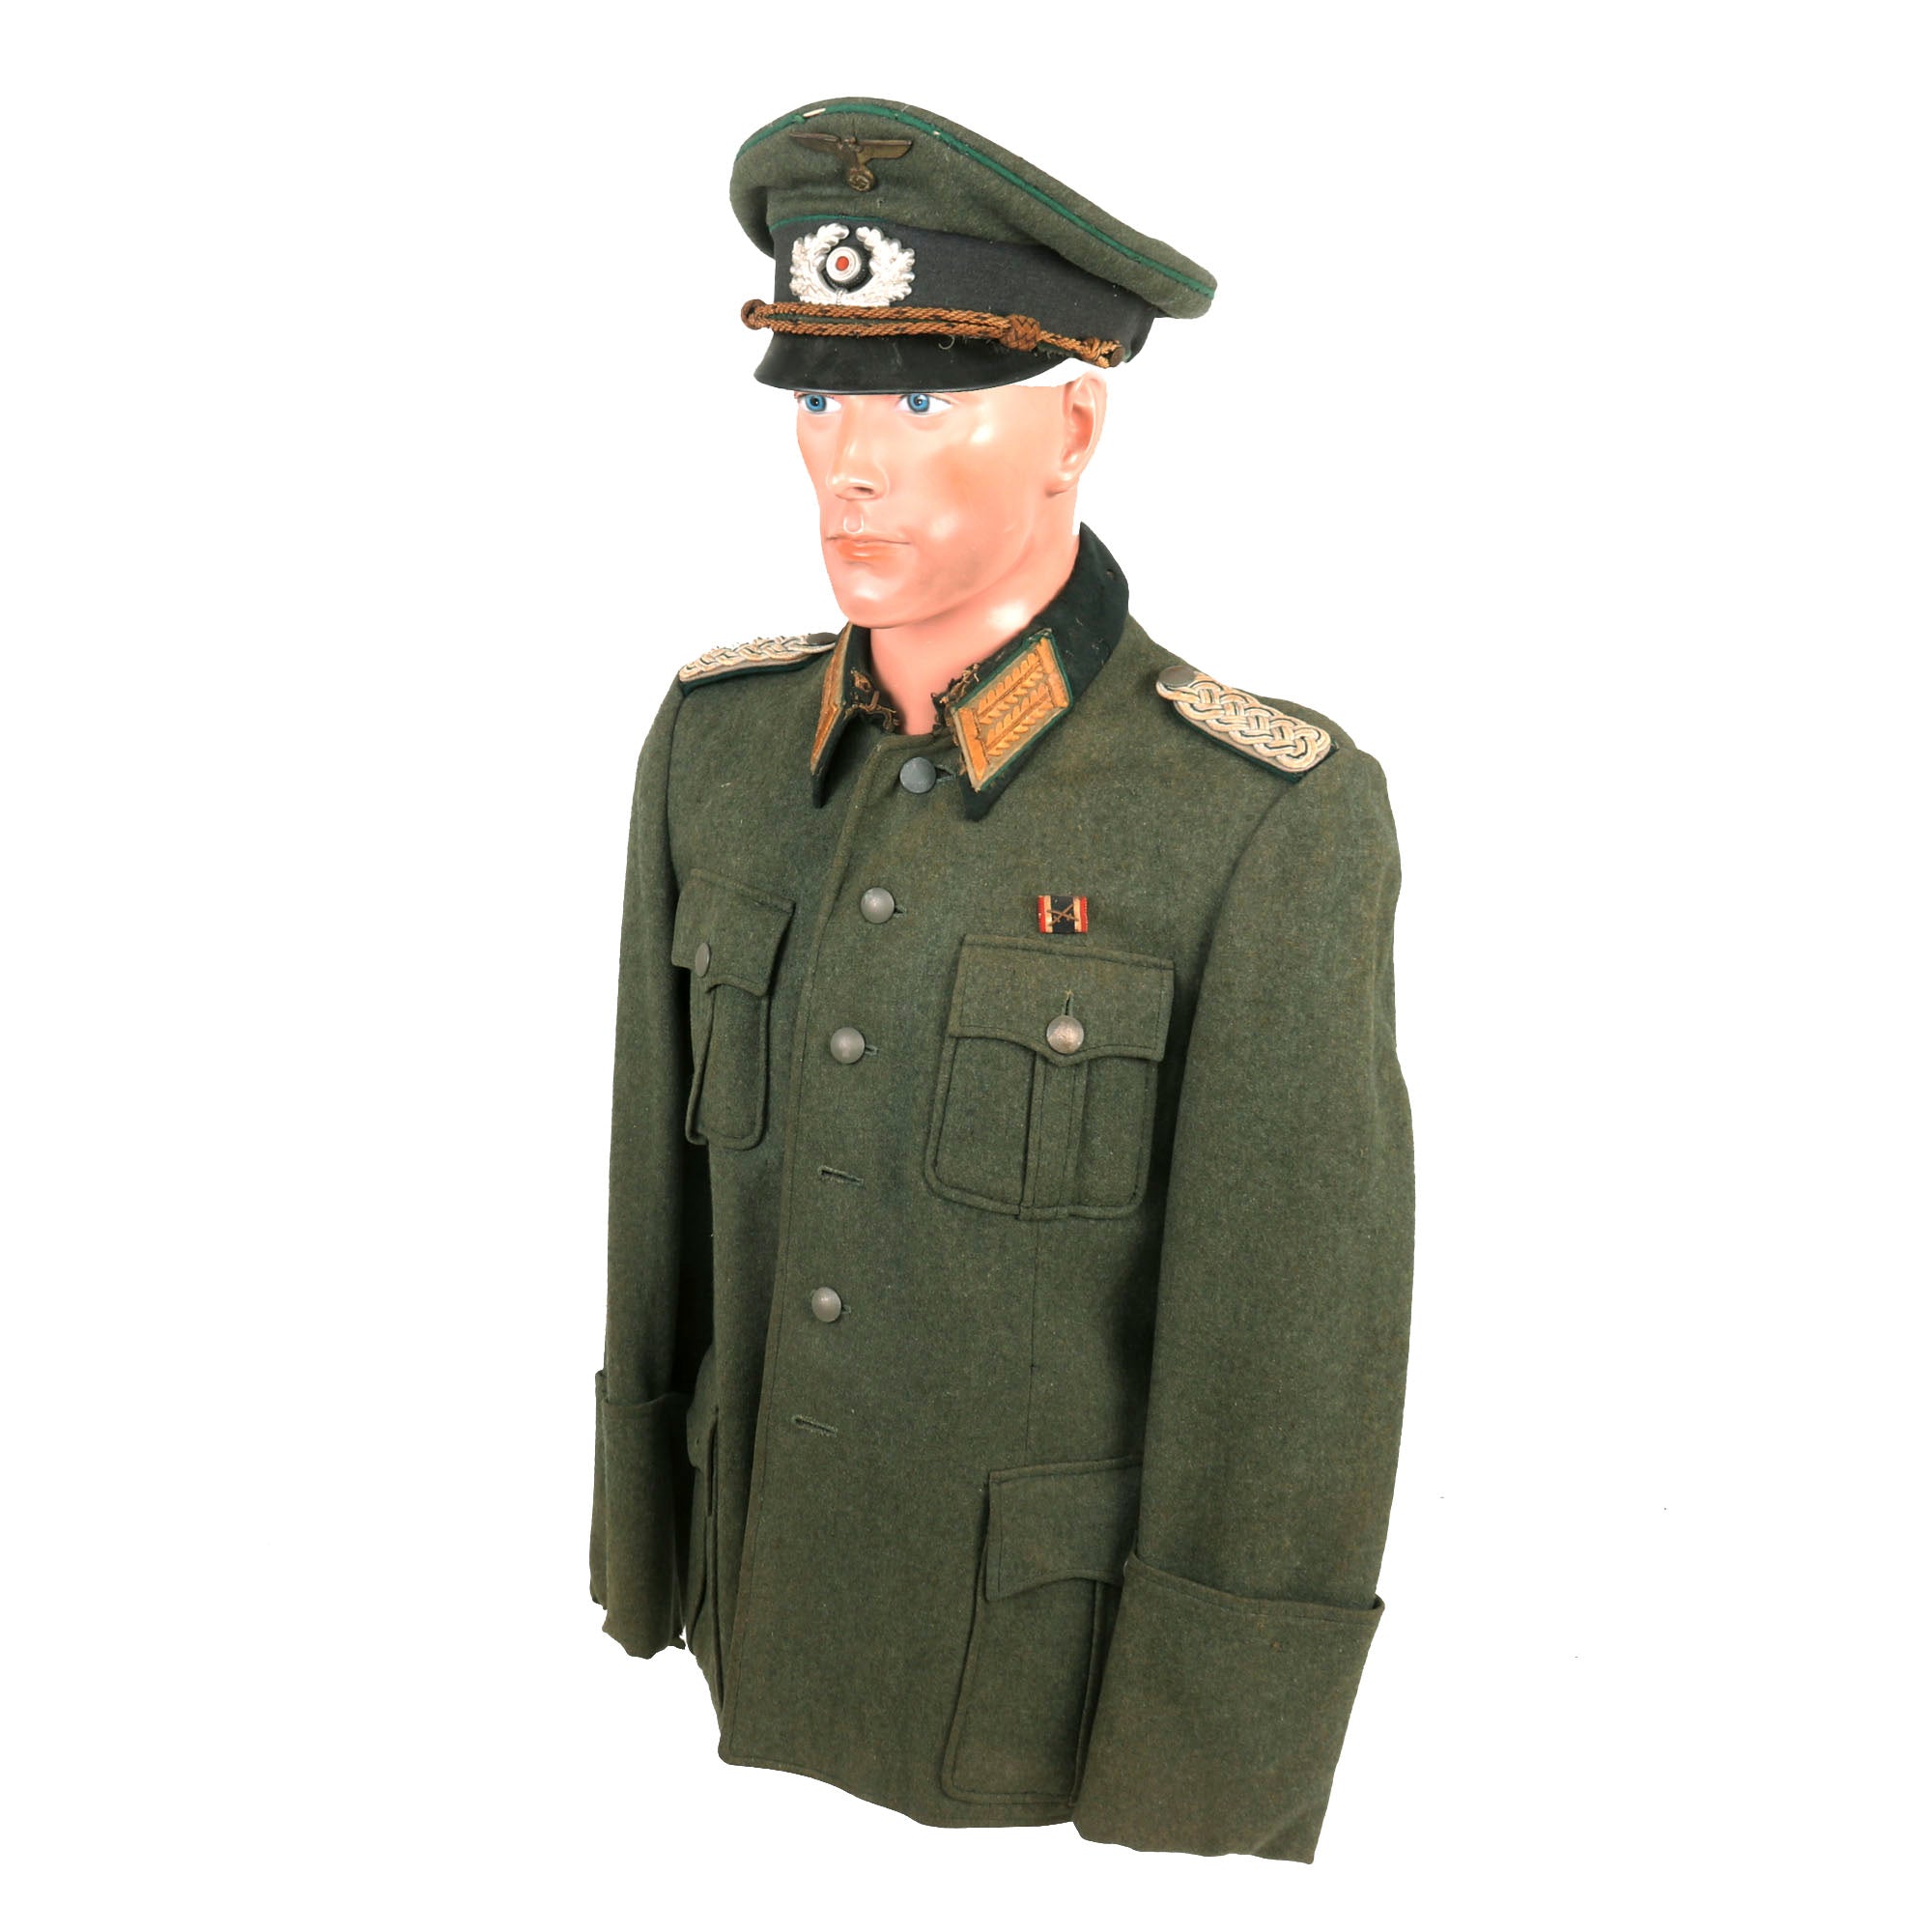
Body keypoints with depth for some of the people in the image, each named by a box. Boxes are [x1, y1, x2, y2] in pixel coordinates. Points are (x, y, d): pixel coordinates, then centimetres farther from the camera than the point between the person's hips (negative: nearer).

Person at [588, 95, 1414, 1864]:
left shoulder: (1270, 822, -24)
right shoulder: (726, 740, -7)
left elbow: (1294, 1352, -20)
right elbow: (671, 1177, 3)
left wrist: (1192, 1828, -14)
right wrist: (642, 1562, 10)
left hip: (1098, 1695, -4)